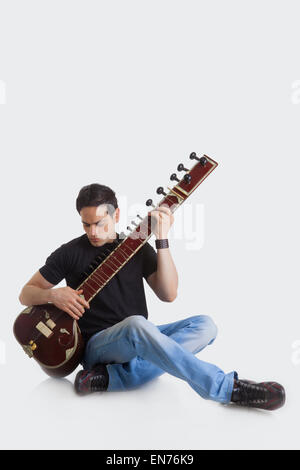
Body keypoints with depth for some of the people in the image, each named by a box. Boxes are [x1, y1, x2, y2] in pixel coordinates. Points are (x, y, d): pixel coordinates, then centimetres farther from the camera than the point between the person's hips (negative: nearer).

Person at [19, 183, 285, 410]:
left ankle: (111, 377, -29)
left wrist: (162, 240, -12)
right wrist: (53, 294, -16)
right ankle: (228, 388, -34)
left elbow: (168, 294, -5)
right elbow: (26, 294, 7)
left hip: (138, 339, 4)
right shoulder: (71, 253, 1)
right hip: (96, 345, -4)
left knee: (204, 325, -19)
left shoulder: (137, 247, 7)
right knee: (136, 324, -38)